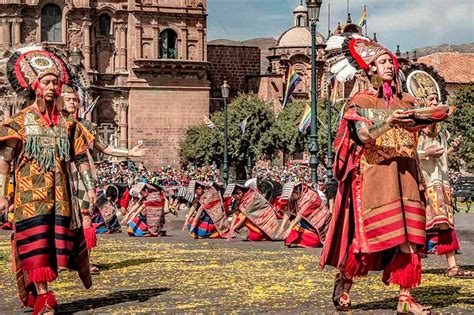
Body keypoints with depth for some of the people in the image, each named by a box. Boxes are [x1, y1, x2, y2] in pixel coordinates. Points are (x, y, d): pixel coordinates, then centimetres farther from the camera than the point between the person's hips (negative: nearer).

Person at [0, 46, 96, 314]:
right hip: (31, 192, -3)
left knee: (59, 240, 4)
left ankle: (37, 292, 27)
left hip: (61, 193, 3)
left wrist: (90, 187, 3)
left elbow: (81, 157, 10)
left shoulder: (67, 123, 8)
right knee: (36, 241, -6)